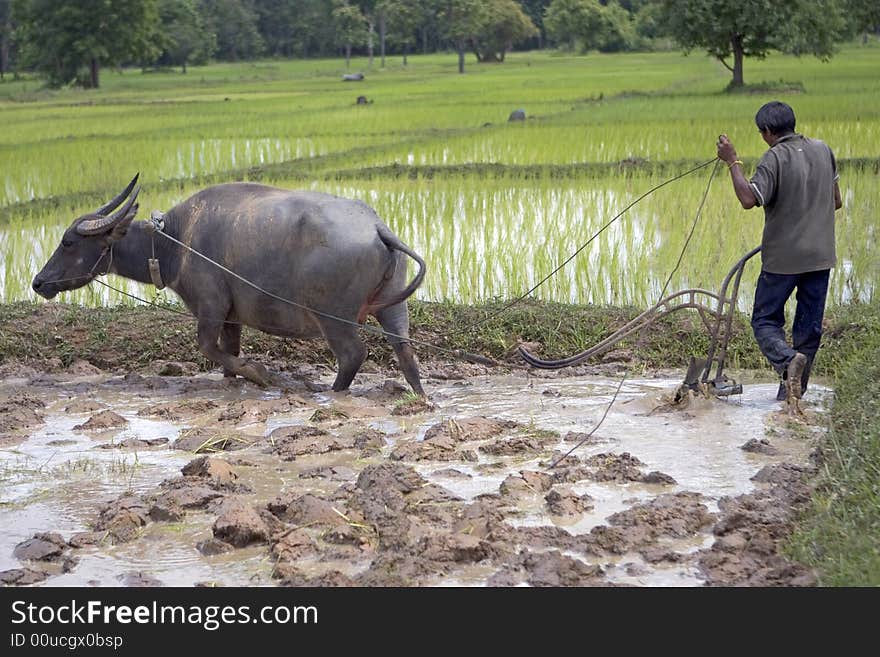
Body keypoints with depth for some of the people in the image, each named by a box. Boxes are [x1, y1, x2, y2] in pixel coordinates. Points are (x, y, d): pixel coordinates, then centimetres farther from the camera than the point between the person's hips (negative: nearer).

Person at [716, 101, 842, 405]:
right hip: (821, 254, 5)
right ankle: (792, 392, 14)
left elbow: (749, 199, -26)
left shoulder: (775, 158, -14)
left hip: (783, 257, -5)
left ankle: (787, 360, -22)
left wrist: (732, 161, -18)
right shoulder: (823, 150, 7)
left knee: (765, 320, 6)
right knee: (809, 326, 11)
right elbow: (836, 202, 15)